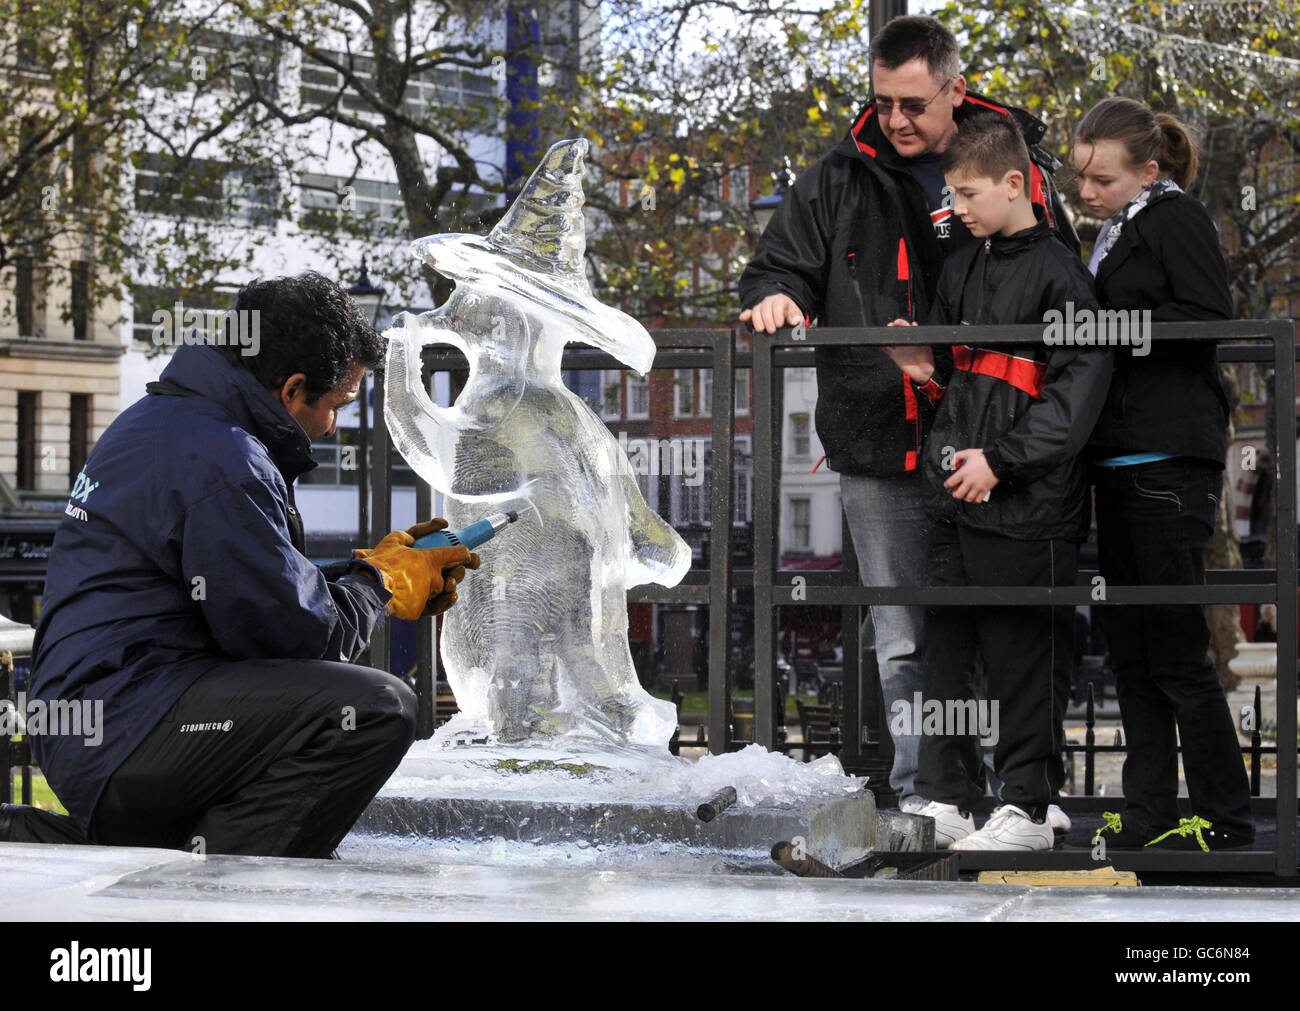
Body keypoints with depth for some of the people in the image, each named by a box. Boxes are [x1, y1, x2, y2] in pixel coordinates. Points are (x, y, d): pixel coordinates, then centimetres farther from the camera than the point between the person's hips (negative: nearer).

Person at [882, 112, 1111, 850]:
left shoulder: (1057, 272, -9)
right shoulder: (962, 270, 16)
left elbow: (1080, 385, -14)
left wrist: (1001, 457, -18)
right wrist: (928, 370, 4)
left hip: (1028, 504, -8)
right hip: (956, 496, 8)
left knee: (1024, 652, -1)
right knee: (946, 648, 9)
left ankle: (1029, 808, 7)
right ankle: (946, 799, 17)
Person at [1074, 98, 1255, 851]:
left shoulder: (1176, 219, -5)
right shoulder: (1117, 236, 21)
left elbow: (1209, 318, -17)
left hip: (1170, 459, -9)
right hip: (1121, 462, 9)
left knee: (1176, 646, -8)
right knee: (1131, 647, 9)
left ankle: (1224, 816, -2)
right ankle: (1149, 812, 14)